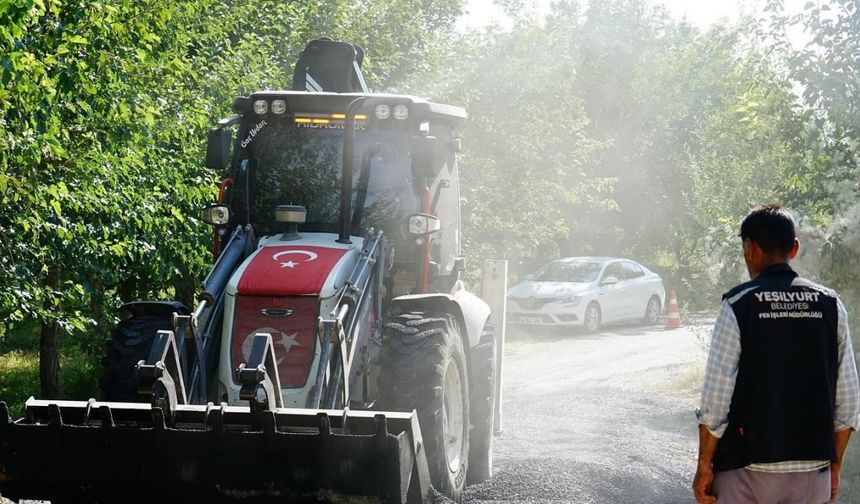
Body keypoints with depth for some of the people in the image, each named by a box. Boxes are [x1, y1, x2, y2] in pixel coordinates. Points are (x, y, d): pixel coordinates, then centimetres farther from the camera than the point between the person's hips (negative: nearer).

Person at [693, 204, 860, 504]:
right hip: (814, 470, 3)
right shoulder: (829, 305, 3)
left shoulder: (738, 305, -7)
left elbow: (716, 399, -10)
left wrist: (704, 468, -1)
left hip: (748, 471, -3)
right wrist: (834, 466, 14)